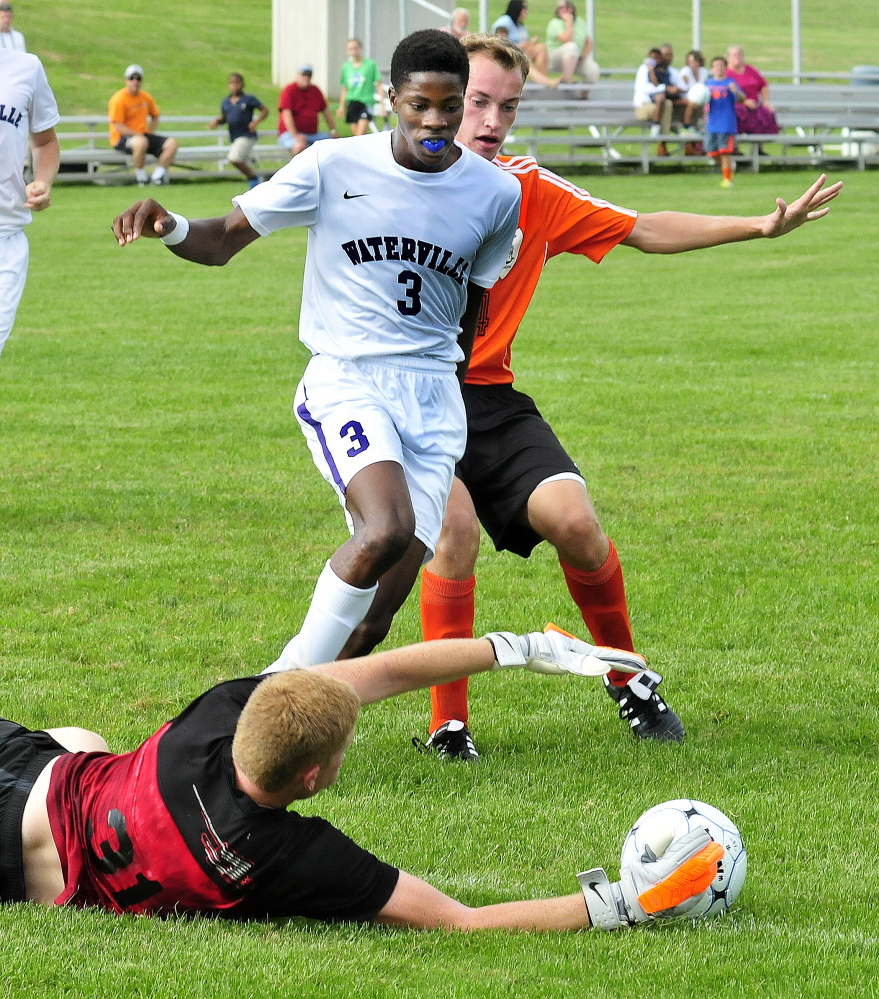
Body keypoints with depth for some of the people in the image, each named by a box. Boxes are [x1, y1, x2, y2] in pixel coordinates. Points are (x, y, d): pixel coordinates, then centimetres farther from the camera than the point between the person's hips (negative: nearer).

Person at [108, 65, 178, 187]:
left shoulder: (146, 98, 10)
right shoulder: (119, 99, -10)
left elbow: (155, 116, 28)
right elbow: (118, 127, -16)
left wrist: (150, 133, 10)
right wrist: (139, 135, -20)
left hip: (143, 134, 7)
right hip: (120, 139, -7)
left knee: (172, 143, -10)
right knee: (141, 142, -41)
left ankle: (157, 176, -7)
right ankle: (140, 175, -19)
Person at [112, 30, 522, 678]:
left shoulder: (495, 194, 3)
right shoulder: (334, 167, -6)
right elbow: (224, 241, 0)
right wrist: (171, 228, -22)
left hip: (434, 395, 4)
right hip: (347, 382, -4)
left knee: (385, 599, -5)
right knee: (388, 529, -31)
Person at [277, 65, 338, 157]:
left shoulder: (315, 90, 14)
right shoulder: (290, 90, -6)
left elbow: (326, 111, 19)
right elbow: (286, 114, -16)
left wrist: (333, 131, 5)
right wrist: (295, 135, -27)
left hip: (312, 134, 7)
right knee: (301, 145, -41)